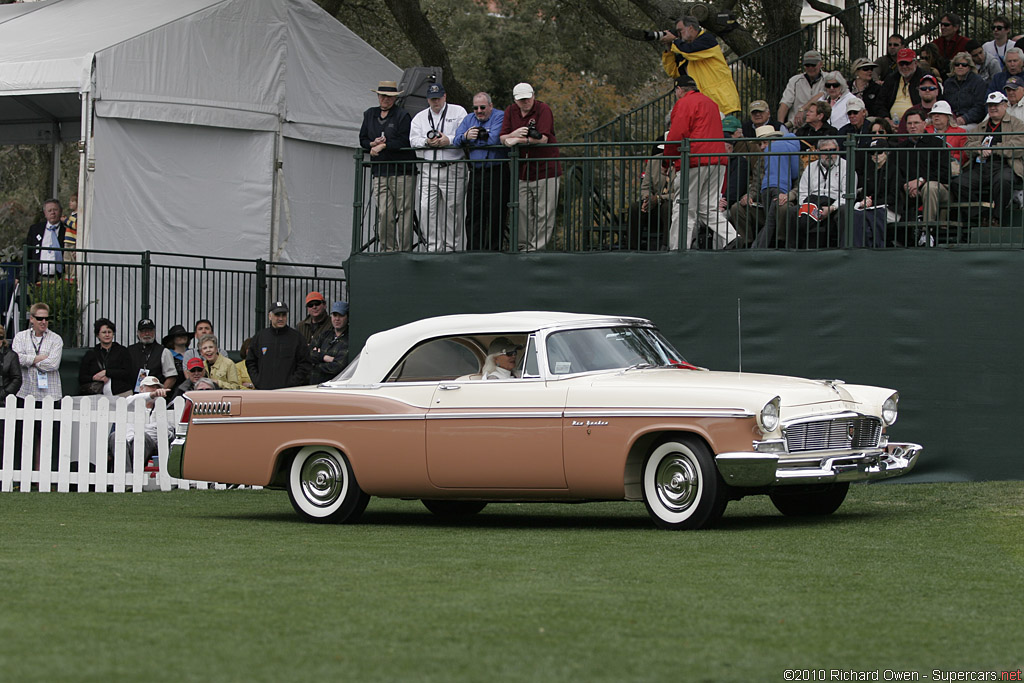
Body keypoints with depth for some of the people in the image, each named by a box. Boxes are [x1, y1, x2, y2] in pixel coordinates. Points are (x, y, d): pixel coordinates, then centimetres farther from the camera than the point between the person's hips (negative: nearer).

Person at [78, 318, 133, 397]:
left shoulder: (122, 351, 15)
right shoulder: (90, 354, 19)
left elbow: (127, 374, 2)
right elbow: (82, 378, 15)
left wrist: (106, 372, -5)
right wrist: (94, 378, -5)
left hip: (121, 393, -1)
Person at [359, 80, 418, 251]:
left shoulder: (402, 115, -1)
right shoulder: (369, 115, 16)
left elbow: (404, 141, -11)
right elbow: (363, 140, 17)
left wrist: (383, 146, -10)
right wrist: (373, 144, -4)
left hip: (402, 171, -4)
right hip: (379, 171, 4)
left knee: (404, 212, -2)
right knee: (384, 213, -6)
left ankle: (404, 249, 3)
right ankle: (388, 249, 0)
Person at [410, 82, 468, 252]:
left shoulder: (458, 112, 8)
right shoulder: (420, 117, 18)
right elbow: (413, 140, 7)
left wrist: (449, 140, -17)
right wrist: (427, 142, -12)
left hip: (453, 169, -3)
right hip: (429, 168, 3)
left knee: (454, 210, -1)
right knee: (426, 208, -8)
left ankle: (453, 248, 7)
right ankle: (434, 246, -3)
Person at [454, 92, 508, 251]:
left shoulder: (500, 117, -4)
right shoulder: (469, 119, 16)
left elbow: (494, 139, -18)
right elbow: (457, 139, 5)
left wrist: (472, 138, -4)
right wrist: (466, 136, -18)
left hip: (496, 173, -6)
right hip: (476, 172, 6)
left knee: (494, 216, -3)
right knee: (473, 215, 5)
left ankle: (492, 250, 2)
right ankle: (473, 251, 10)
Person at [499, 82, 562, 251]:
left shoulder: (543, 109, -6)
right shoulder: (511, 112, 9)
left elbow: (543, 138, -15)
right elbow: (503, 138, 4)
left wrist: (517, 140, -13)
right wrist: (514, 134, -18)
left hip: (545, 168, -4)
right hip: (522, 171, 4)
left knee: (544, 212, -4)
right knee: (522, 211, 4)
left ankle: (538, 246, -1)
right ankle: (523, 245, 12)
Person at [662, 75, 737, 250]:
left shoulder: (684, 103, -4)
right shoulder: (710, 102, 23)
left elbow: (677, 135, -11)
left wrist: (666, 162, 0)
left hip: (695, 161, -8)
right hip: (718, 161, 8)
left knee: (683, 209, -4)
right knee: (709, 208, 10)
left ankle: (677, 252, -7)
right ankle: (732, 241, -5)